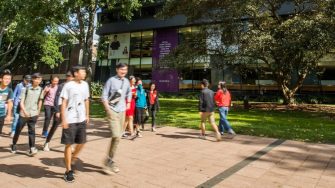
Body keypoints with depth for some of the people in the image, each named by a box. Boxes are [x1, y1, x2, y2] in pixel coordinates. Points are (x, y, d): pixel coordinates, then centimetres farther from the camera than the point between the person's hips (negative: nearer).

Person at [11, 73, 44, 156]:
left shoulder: (41, 90, 2)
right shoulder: (26, 89, -6)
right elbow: (21, 102, -9)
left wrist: (38, 111, 18)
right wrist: (25, 111, -24)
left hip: (33, 114, 1)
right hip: (23, 114, -1)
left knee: (31, 131, -5)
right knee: (18, 130, 12)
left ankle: (31, 148, -7)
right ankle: (14, 145, 32)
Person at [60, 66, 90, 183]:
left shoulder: (85, 85, 8)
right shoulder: (68, 86, -9)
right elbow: (63, 103, -9)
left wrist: (87, 115, 14)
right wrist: (63, 119, -13)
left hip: (81, 119, 5)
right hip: (70, 120, -5)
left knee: (81, 142, 11)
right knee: (69, 144, 3)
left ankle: (73, 160, 37)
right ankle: (68, 171, 15)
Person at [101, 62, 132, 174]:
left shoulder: (126, 81, 9)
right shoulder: (111, 80, -8)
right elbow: (104, 96, -8)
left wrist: (128, 103, 17)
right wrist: (108, 109, -16)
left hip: (122, 111, 6)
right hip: (112, 111, -6)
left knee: (118, 137, 11)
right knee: (116, 136, -16)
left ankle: (111, 161, 25)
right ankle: (109, 161, 1)